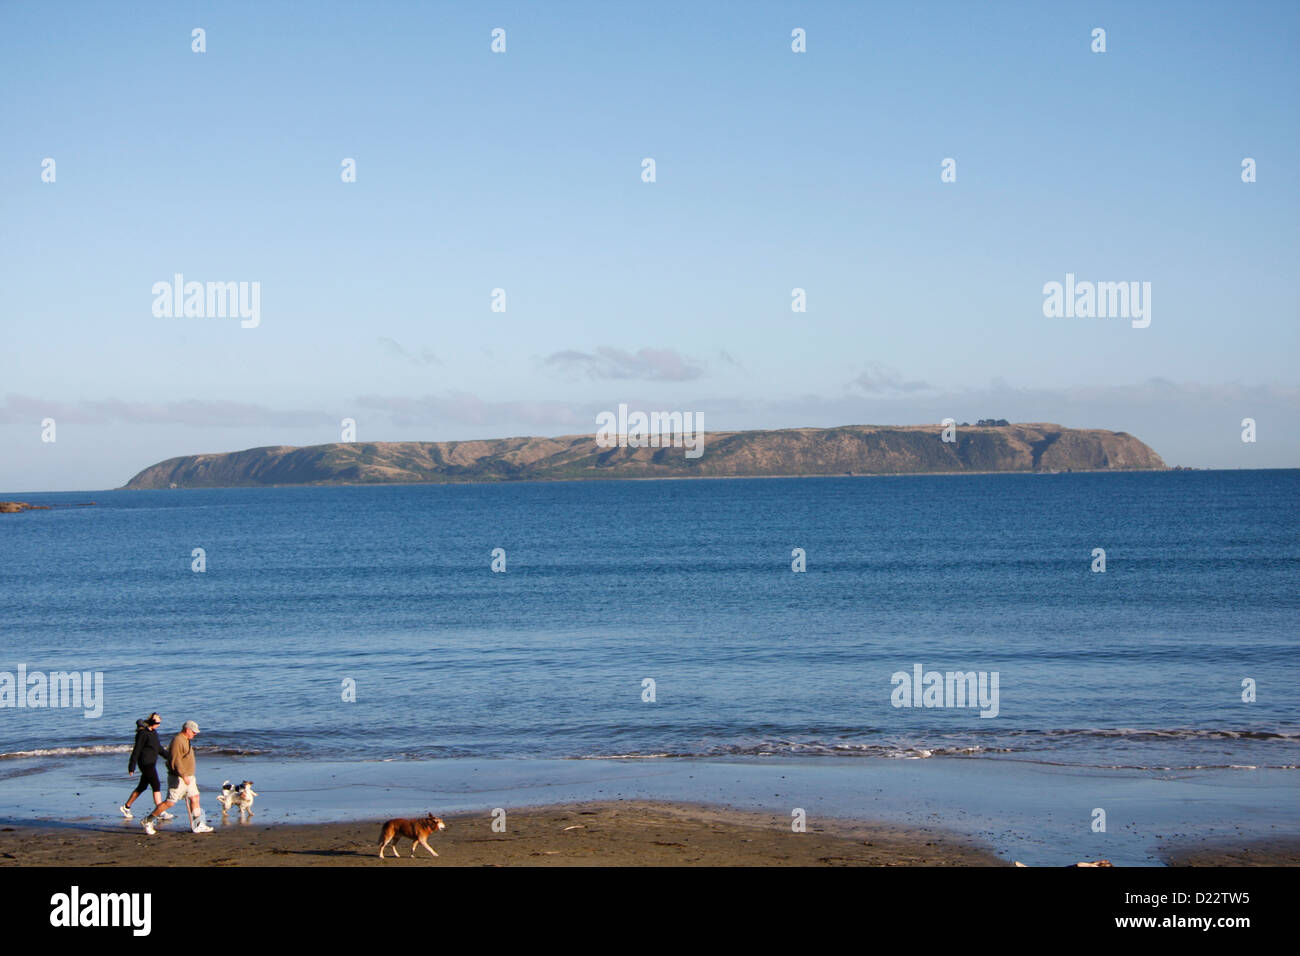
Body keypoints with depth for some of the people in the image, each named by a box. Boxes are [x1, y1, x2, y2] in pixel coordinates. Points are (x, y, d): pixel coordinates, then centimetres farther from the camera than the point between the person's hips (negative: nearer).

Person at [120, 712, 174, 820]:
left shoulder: (153, 732, 12)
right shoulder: (143, 733, -15)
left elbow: (158, 747, 22)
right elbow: (136, 750, -15)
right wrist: (132, 766, -15)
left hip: (151, 763, 10)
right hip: (146, 763, -10)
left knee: (142, 786, 17)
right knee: (156, 786, -10)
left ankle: (126, 807, 29)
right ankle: (161, 813, -9)